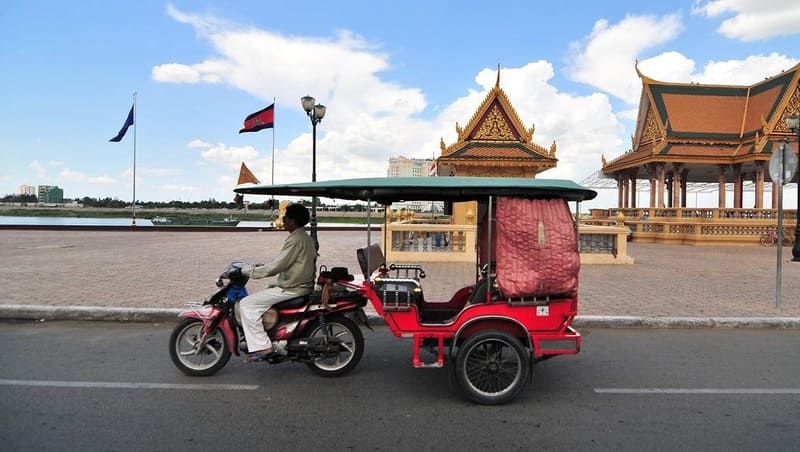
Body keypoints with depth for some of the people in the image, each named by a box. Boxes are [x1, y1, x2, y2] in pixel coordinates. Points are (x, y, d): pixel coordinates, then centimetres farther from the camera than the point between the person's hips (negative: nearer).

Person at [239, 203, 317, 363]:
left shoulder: (295, 240, -18)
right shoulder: (306, 238, 13)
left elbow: (275, 267, -21)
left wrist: (247, 271, -11)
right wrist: (259, 267, 19)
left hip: (291, 289, -10)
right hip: (301, 285, 10)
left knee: (247, 304, -11)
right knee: (256, 299, 25)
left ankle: (262, 346, -13)